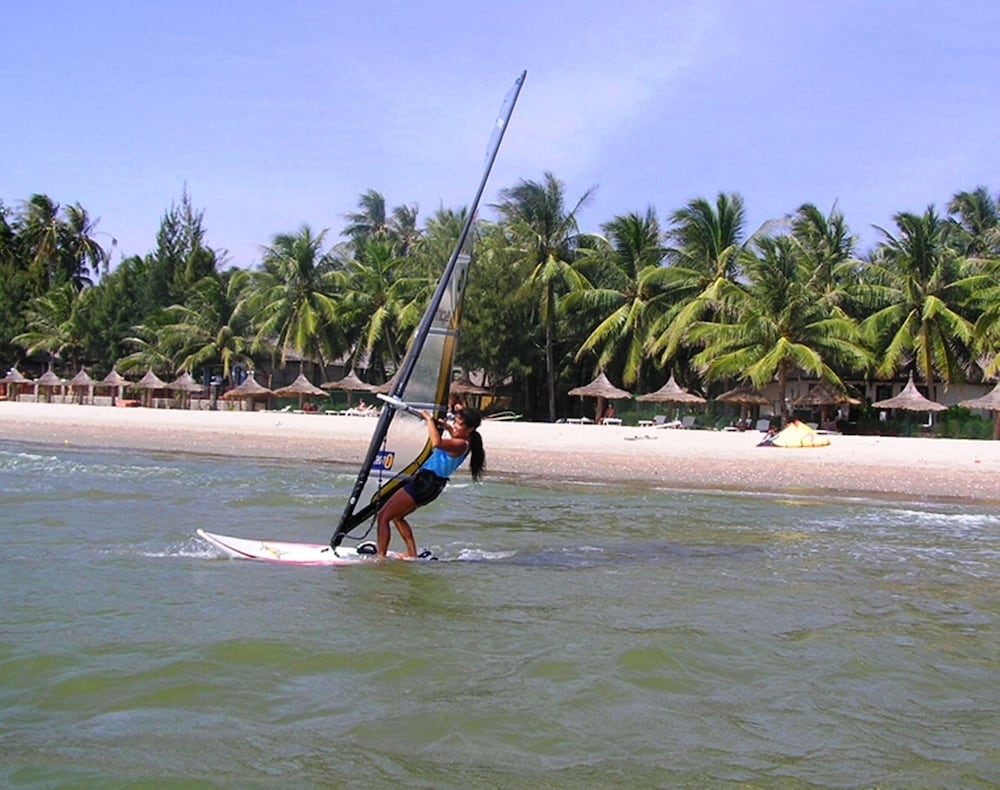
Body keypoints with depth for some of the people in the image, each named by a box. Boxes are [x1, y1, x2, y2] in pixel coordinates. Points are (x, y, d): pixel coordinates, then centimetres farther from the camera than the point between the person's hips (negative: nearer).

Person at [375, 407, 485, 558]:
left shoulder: (460, 444, -22)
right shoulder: (460, 441, 7)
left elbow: (436, 442, -43)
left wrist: (429, 419, -32)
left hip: (425, 483, -11)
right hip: (427, 481, 11)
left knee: (384, 516, -4)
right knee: (397, 516, 24)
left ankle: (380, 556, -5)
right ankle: (411, 553, 21)